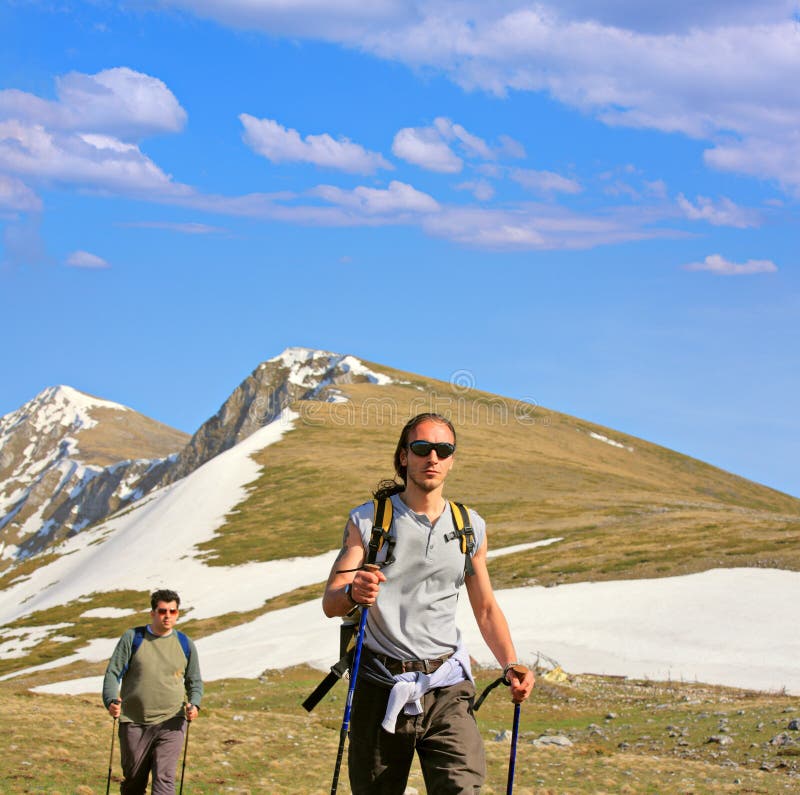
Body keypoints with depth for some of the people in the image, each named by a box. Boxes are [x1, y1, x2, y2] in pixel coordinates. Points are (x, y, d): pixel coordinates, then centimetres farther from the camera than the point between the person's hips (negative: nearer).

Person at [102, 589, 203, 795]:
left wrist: (194, 704, -3)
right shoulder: (132, 638, 2)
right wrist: (111, 701, -19)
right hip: (134, 723, 0)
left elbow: (195, 682, 18)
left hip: (170, 724, 0)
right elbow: (113, 672, 0)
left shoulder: (185, 644, 8)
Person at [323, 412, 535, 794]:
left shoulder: (470, 527, 9)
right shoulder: (367, 521, 1)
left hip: (447, 690, 1)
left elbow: (486, 608, 17)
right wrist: (353, 594, -30)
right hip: (380, 688, -1)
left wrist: (510, 665, 0)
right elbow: (330, 602, -6)